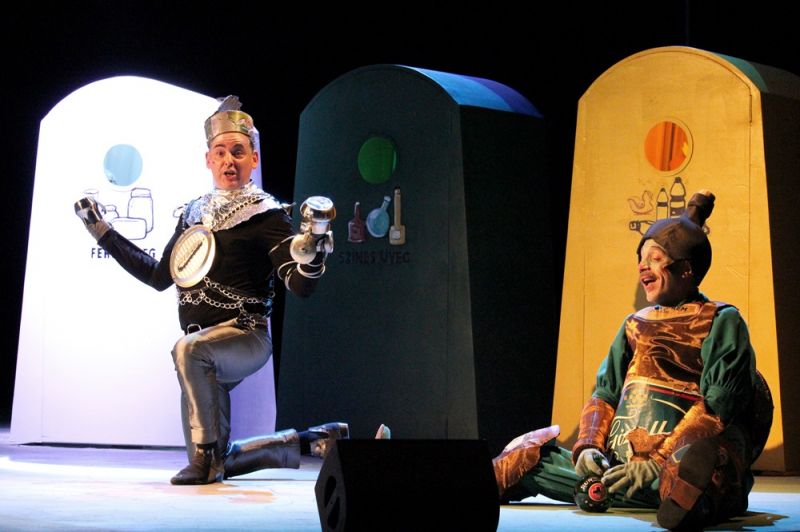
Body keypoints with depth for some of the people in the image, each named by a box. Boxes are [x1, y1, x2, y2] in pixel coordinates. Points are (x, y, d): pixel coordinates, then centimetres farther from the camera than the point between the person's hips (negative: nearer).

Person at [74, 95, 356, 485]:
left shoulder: (266, 215, -7)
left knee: (189, 349, -39)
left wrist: (312, 251, -36)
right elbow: (160, 277, 20)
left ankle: (207, 454, -22)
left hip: (246, 336, -7)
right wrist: (104, 233, 21)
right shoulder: (195, 212, 12)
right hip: (209, 345, 7)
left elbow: (300, 287, -15)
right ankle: (316, 440, 26)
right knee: (220, 465, 10)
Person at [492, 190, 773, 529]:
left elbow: (716, 407, -8)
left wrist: (656, 465, -17)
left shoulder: (722, 322, 3)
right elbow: (605, 393, 20)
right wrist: (588, 447, -1)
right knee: (532, 456, 3)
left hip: (676, 465, -7)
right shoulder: (636, 324, 22)